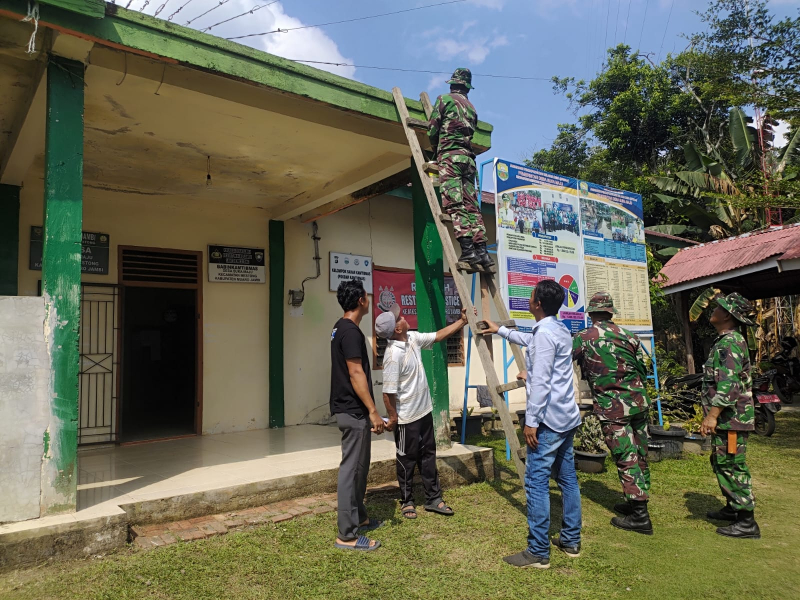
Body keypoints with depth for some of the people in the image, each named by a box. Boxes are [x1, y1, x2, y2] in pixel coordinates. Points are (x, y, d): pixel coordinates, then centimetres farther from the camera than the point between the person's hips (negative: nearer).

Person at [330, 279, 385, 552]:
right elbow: (356, 374, -22)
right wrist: (373, 411, -20)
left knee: (359, 466, 19)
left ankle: (358, 518, 32)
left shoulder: (341, 328, 13)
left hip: (351, 409, 11)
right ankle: (347, 535, 4)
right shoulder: (351, 331, -19)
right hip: (353, 411, -11)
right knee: (351, 469, -4)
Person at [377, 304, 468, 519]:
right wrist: (393, 418, -15)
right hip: (406, 418, -8)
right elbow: (388, 392, -24)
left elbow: (438, 335, 11)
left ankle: (433, 499, 27)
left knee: (428, 455, 16)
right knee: (407, 459, 8)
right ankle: (406, 501, 25)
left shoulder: (412, 338, -2)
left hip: (424, 411, 8)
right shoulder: (393, 355, -27)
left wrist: (462, 321, 8)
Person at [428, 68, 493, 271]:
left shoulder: (444, 99, 7)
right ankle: (482, 250, -5)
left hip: (450, 154, -6)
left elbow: (433, 129, 3)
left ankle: (467, 249, -25)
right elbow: (470, 132, 20)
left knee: (454, 204, -14)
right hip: (468, 156, 6)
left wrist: (436, 148, 20)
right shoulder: (471, 107, 23)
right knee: (471, 205, 3)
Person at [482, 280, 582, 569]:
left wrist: (531, 420, -19)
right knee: (567, 478, 15)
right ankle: (571, 541, 26)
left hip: (549, 420, -10)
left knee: (536, 482, -5)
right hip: (567, 417, 10)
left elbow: (540, 382, -22)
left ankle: (538, 552, 0)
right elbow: (530, 341, 34)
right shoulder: (561, 330, 13)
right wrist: (501, 331, 43)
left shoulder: (545, 333, -17)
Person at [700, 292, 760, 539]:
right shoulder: (725, 341, 16)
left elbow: (729, 384, -27)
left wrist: (712, 415, -30)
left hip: (731, 418, -11)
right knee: (721, 463, 20)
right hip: (725, 418, 11)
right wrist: (713, 415, 26)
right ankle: (732, 507, 33)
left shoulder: (730, 343, -18)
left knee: (733, 466, -5)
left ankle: (747, 523, 4)